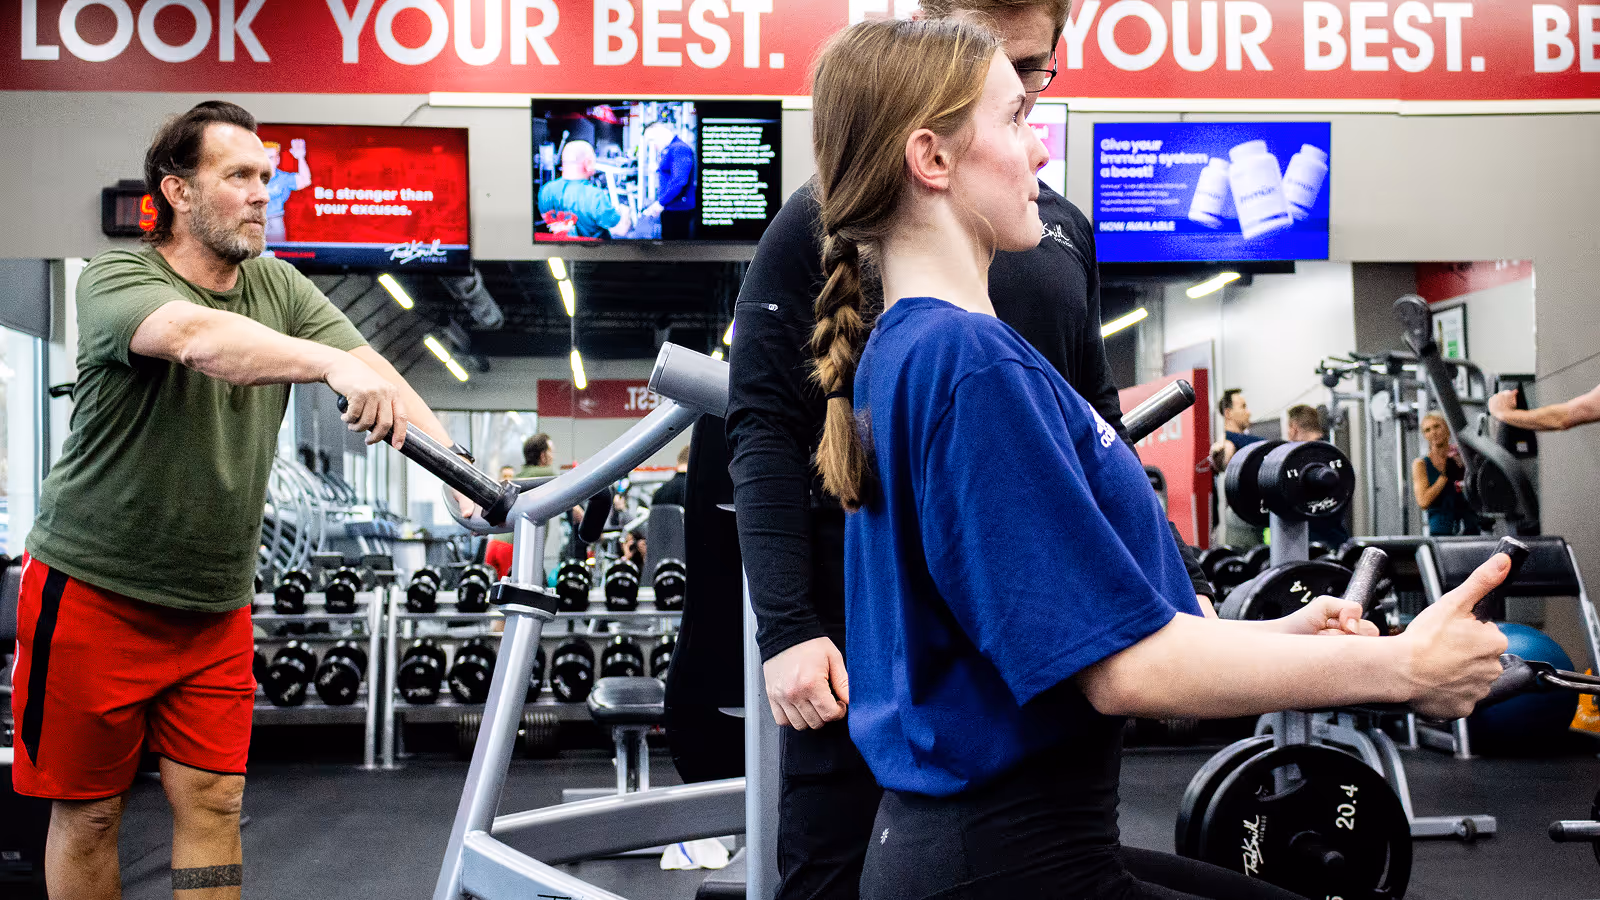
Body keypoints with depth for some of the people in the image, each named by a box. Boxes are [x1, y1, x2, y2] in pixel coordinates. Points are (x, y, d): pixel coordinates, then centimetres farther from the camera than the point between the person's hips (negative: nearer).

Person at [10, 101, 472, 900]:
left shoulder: (277, 286, 3)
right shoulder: (115, 281, -13)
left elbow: (373, 369, -9)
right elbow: (198, 338, -35)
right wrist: (334, 364, -51)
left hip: (214, 606, 4)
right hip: (94, 591, -4)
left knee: (212, 803, 4)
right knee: (88, 810, 6)